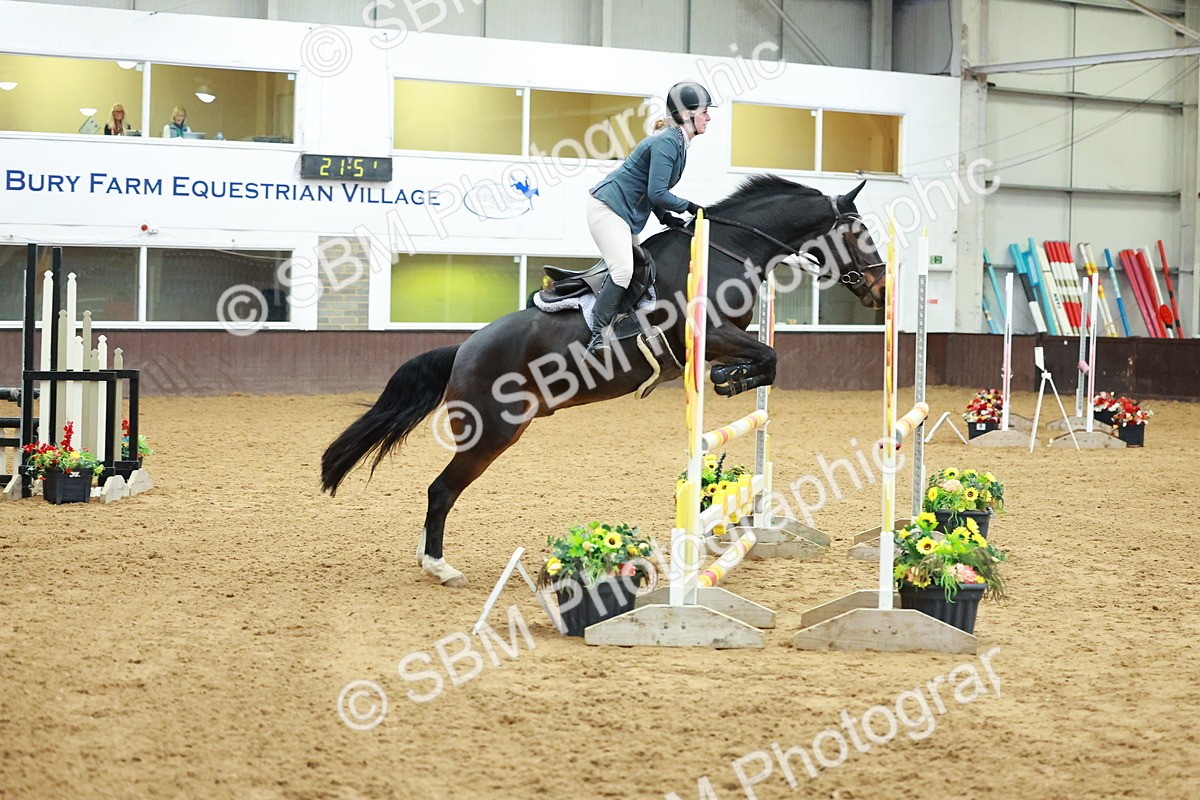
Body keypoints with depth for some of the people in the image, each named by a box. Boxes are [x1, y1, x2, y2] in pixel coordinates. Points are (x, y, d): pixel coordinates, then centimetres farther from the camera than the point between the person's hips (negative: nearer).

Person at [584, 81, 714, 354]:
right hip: (607, 207, -11)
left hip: (626, 214, 11)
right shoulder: (667, 142, -19)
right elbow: (657, 193, -23)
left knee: (636, 268, 12)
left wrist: (664, 216, 6)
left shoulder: (678, 142, 13)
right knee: (623, 270, -23)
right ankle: (598, 336, -22)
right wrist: (688, 206, -11)